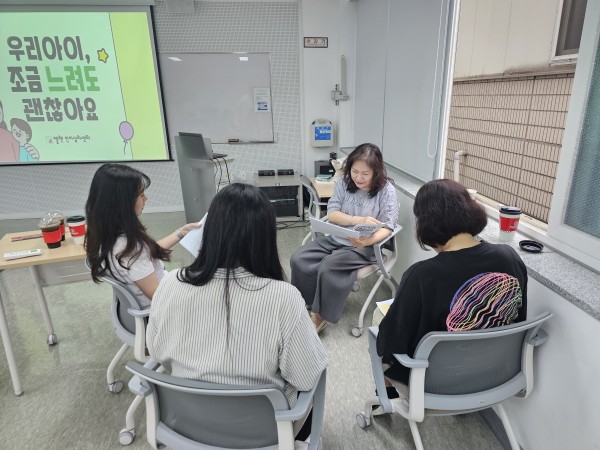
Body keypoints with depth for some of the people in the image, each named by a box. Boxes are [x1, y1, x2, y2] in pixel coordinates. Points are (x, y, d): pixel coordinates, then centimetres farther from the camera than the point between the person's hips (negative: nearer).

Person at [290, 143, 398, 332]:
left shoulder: (386, 190, -10)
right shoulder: (344, 183, 1)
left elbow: (386, 227, -12)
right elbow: (332, 214, -6)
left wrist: (368, 241, -34)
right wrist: (359, 220, -23)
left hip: (364, 247, -5)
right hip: (335, 239, 5)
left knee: (328, 267, -29)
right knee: (298, 259, -14)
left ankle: (321, 314, -5)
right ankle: (303, 305, 5)